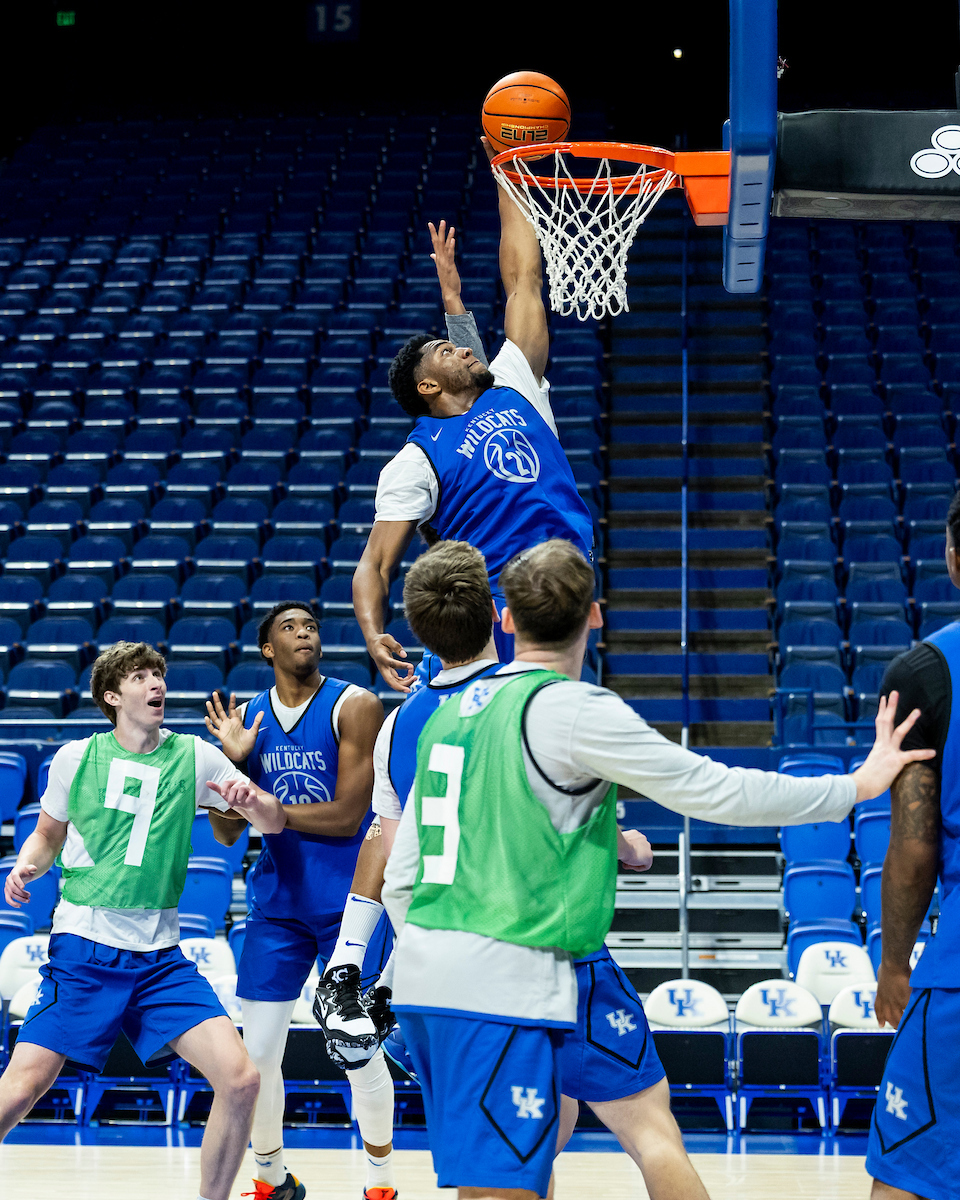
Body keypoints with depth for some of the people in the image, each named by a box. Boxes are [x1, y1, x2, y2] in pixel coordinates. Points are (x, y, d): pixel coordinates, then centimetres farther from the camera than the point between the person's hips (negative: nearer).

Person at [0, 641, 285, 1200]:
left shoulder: (193, 756, 5)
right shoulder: (76, 758, 3)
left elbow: (275, 822, 8)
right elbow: (47, 835, 18)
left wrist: (249, 799, -15)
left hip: (160, 956, 2)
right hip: (83, 948, -2)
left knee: (240, 1080, -13)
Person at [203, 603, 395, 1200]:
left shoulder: (355, 707, -10)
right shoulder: (246, 717, 4)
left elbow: (346, 817, -16)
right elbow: (228, 833, 4)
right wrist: (231, 758, -11)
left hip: (349, 902, -4)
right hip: (278, 900, 4)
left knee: (358, 1049, -2)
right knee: (258, 1053, 3)